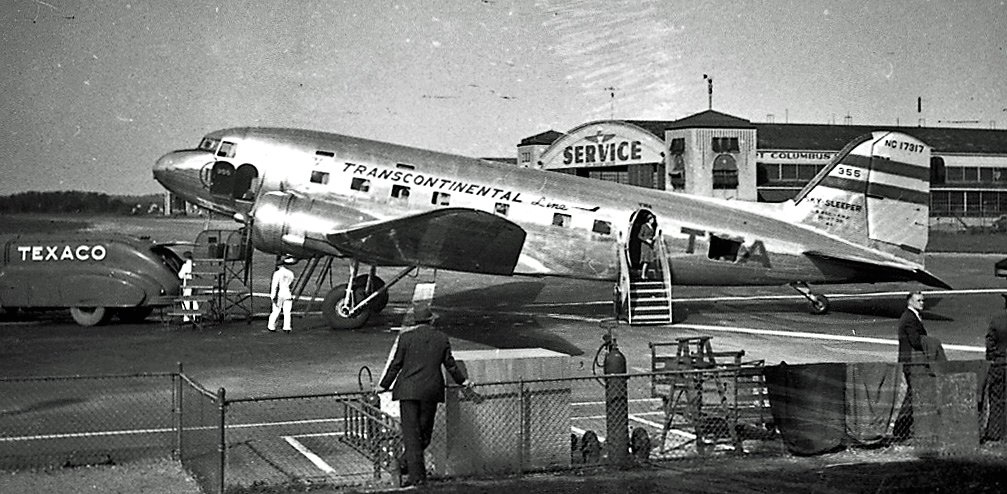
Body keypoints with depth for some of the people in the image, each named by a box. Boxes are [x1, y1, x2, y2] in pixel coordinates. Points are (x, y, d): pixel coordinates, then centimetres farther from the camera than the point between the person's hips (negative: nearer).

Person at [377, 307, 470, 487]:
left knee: (411, 432, -1)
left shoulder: (405, 337, -3)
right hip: (432, 390, 2)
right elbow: (450, 364, 14)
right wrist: (462, 380, 30)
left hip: (409, 390, -2)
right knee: (425, 430, 15)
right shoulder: (442, 338, 5)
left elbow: (395, 364, 0)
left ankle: (417, 475, -4)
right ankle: (411, 463, 22)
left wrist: (384, 385, 11)